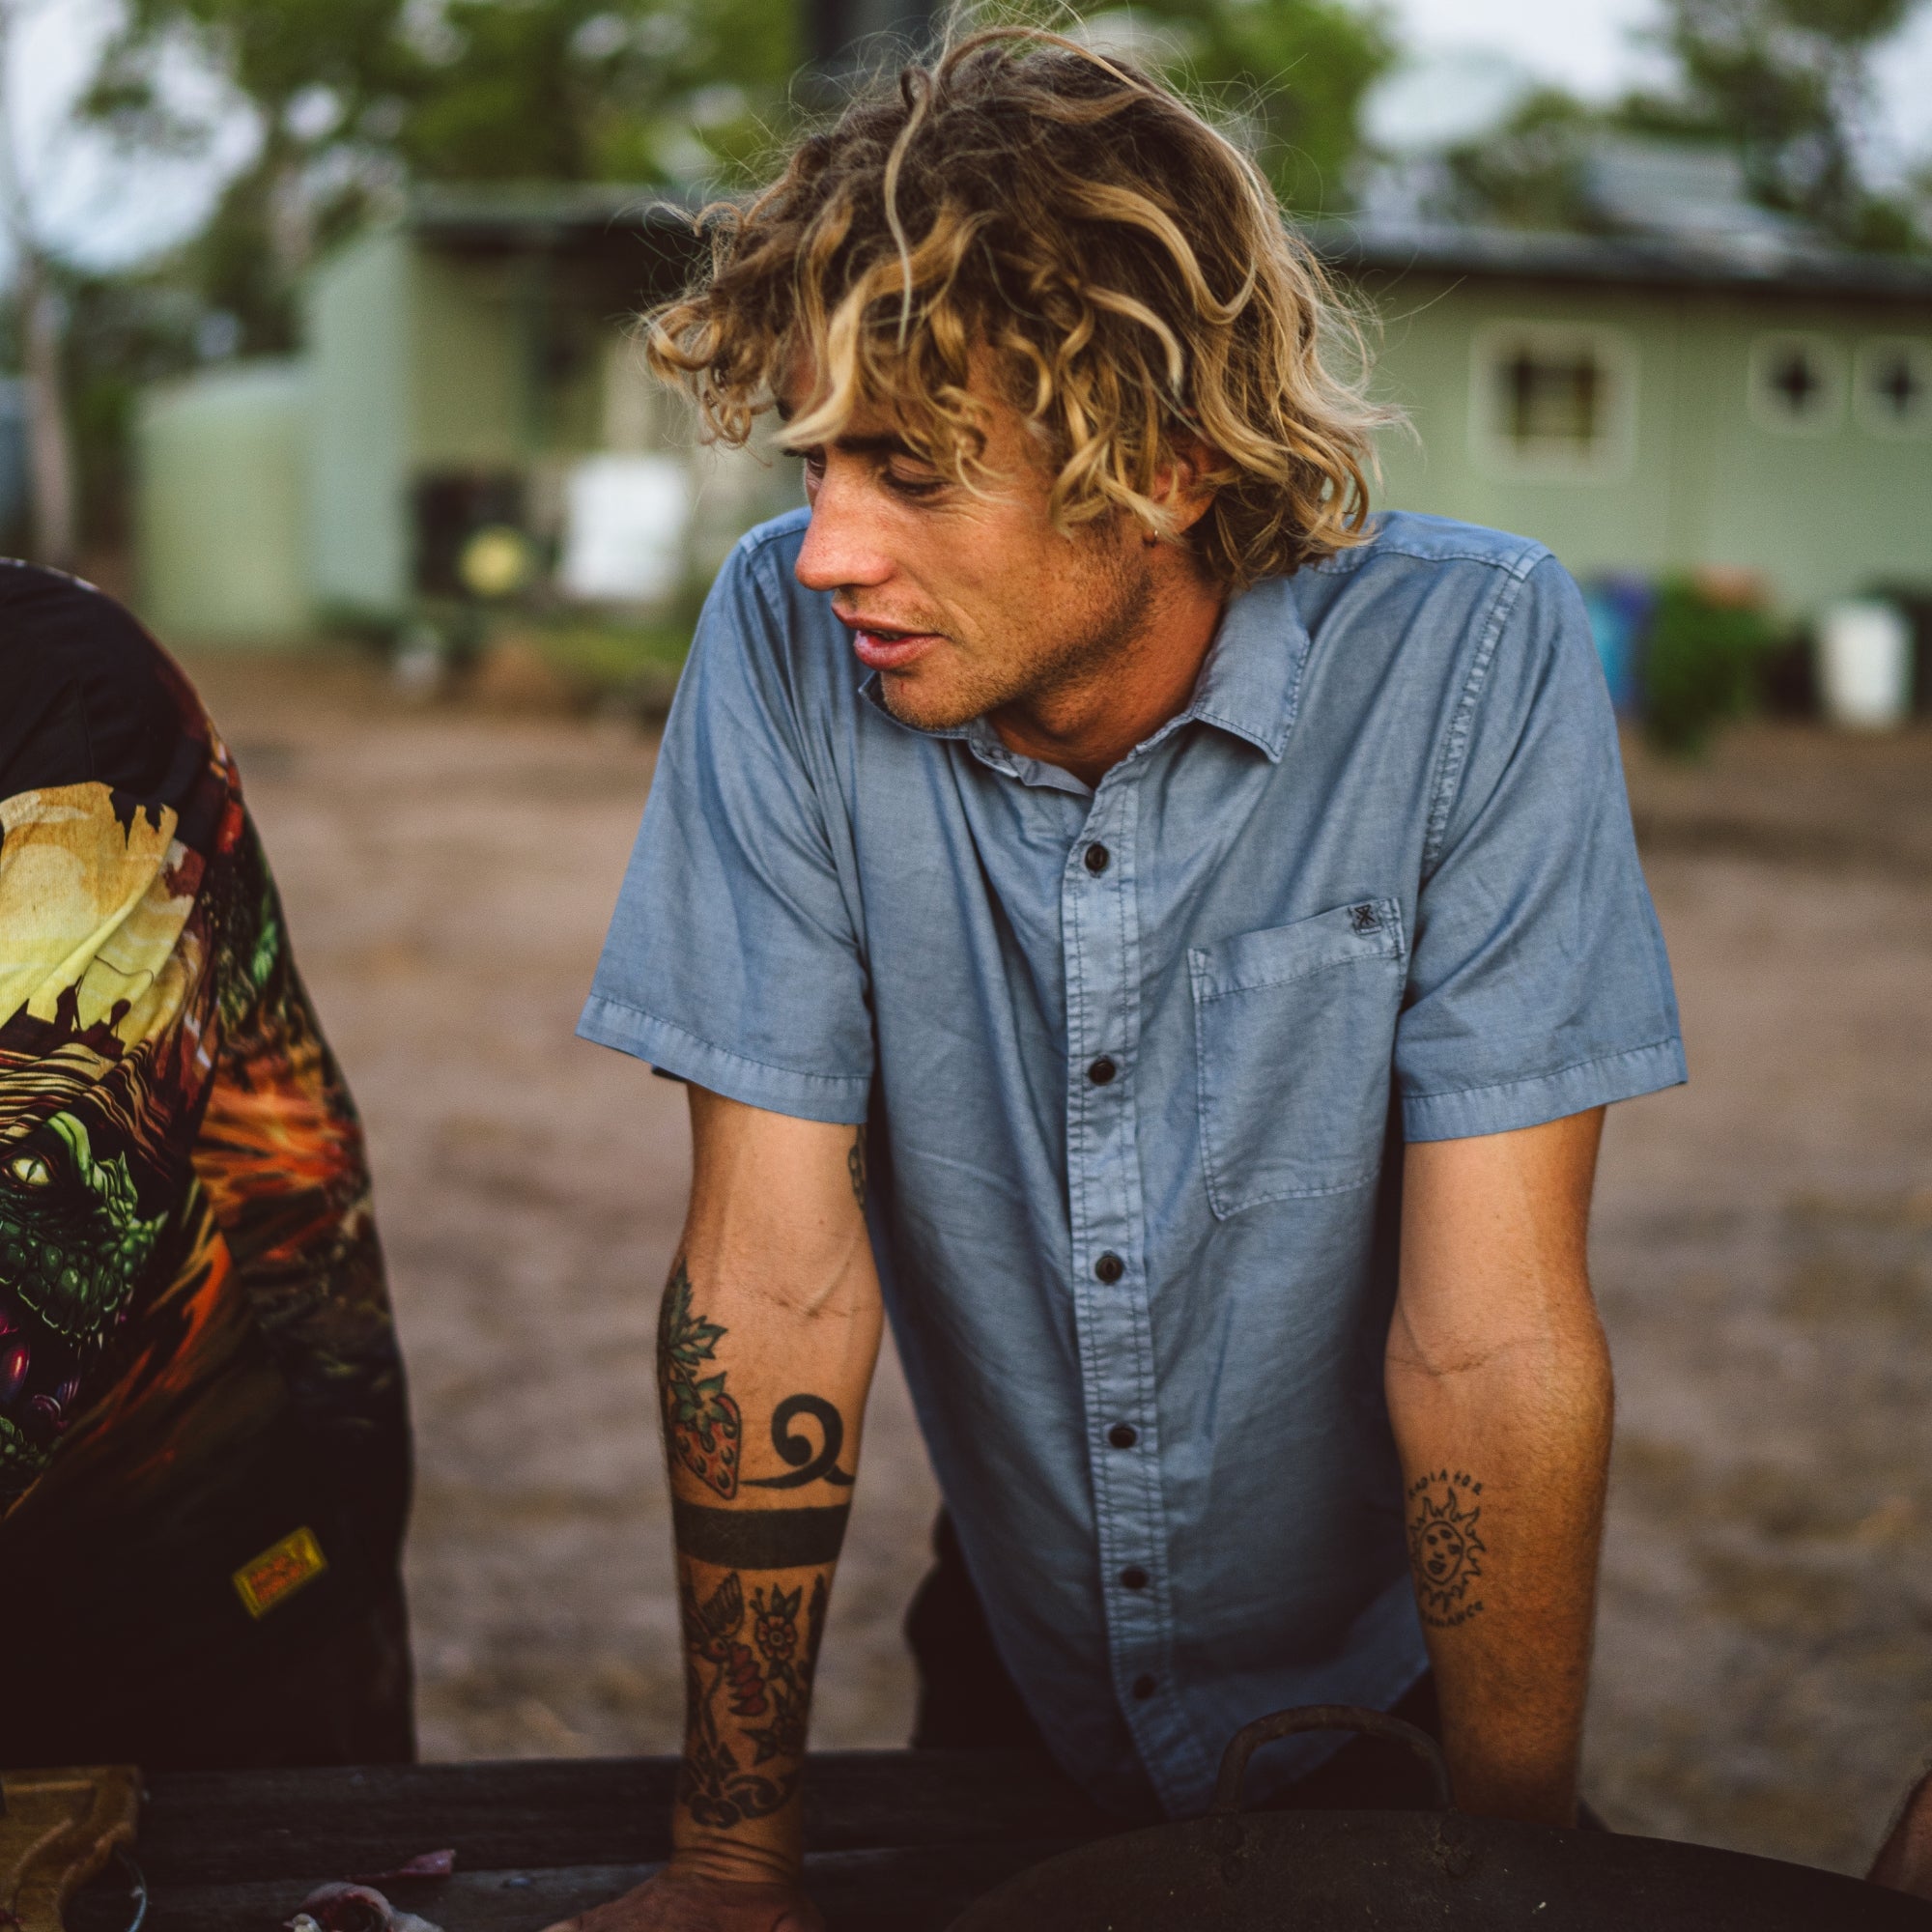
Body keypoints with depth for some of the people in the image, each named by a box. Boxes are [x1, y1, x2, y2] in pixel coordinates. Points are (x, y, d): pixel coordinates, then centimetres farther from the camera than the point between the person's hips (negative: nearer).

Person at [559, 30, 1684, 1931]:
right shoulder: (787, 642, -18)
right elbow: (776, 1272, -17)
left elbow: (1490, 1328, -22)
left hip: (1375, 1703, -1)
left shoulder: (1467, 655, -23)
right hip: (1016, 1679, 2)